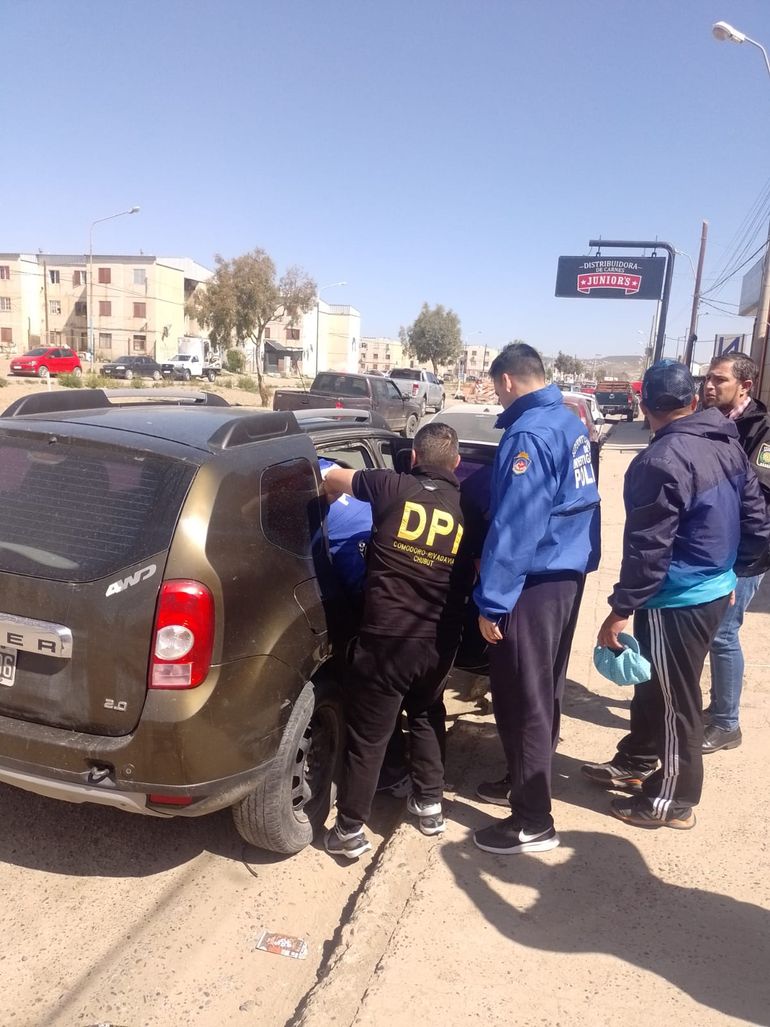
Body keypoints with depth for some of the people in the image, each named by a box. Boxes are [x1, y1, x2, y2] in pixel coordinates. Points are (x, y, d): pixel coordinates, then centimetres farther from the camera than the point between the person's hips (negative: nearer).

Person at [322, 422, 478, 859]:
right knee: (427, 715, 28)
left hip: (385, 636, -3)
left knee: (368, 734, 9)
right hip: (438, 641, 3)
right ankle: (430, 804, 36)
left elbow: (333, 477, 12)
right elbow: (481, 574, 11)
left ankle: (350, 830, 19)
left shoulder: (392, 487, -4)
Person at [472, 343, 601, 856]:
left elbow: (514, 526, -24)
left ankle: (534, 823, 11)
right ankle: (525, 781, 37)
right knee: (545, 689, 20)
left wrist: (492, 601, -20)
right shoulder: (570, 423, 10)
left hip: (536, 582, -10)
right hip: (569, 572, 10)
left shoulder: (529, 434, -20)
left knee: (522, 699, 0)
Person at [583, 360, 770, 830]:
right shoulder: (730, 445, 3)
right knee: (655, 684, 23)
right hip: (715, 592, 9)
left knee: (674, 699, 6)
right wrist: (731, 573, 20)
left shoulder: (662, 460, -24)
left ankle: (673, 801, 23)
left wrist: (621, 609, -17)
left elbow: (647, 548, -24)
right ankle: (636, 763, 40)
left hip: (676, 601, -9)